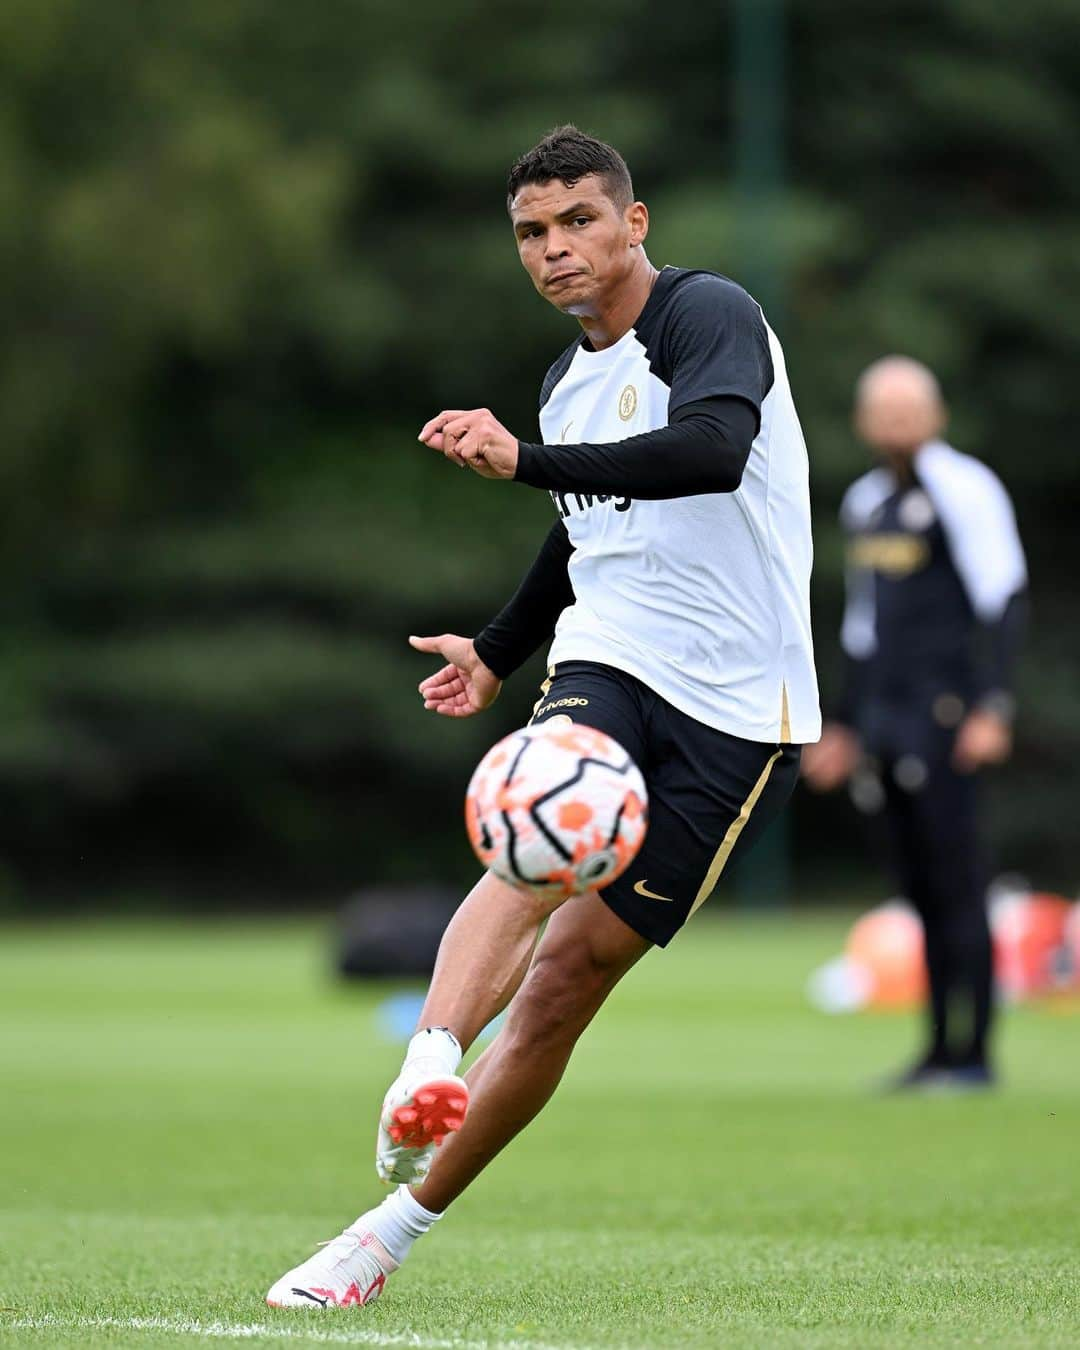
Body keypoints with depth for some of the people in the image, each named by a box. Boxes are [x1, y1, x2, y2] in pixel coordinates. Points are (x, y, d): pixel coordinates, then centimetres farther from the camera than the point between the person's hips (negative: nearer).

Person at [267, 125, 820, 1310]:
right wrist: (497, 654, 45)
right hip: (607, 671, 5)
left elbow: (713, 451, -31)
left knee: (569, 977, -4)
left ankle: (395, 1229, 6)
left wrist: (526, 461, -41)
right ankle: (426, 1075, -52)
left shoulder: (708, 315, -10)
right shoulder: (570, 381, 15)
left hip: (734, 710, -5)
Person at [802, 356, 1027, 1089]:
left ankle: (972, 1051, -7)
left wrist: (992, 706, -19)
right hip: (884, 718, 7)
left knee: (955, 884, -9)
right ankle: (942, 1049, 9)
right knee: (921, 891, 7)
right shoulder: (866, 502, 18)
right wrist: (846, 726, 25)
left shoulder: (963, 490, -6)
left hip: (944, 714, -7)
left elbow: (1003, 601, -11)